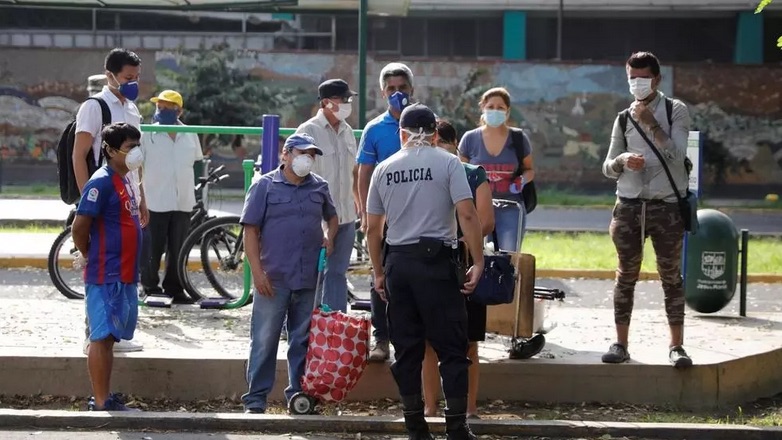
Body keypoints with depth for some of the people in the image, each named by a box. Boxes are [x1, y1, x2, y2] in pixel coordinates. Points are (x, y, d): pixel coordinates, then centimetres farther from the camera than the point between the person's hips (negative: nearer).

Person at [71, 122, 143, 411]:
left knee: (108, 337, 13)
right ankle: (101, 403, -5)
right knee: (101, 337, -6)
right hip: (105, 276, -9)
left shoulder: (125, 181, 14)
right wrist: (89, 256, -4)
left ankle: (105, 397, 18)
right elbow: (80, 225, -18)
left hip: (124, 275, 9)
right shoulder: (101, 183, -15)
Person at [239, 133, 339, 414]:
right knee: (264, 340, -2)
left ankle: (299, 394, 16)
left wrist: (330, 237, 7)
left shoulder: (319, 188, 12)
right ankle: (256, 399, 3)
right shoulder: (265, 186, -1)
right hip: (273, 279, -4)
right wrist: (257, 272, -11)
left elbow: (332, 216, 30)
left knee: (303, 341, 9)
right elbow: (250, 231, -3)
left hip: (309, 279, 4)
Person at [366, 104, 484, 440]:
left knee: (407, 349, 9)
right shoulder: (448, 163, -3)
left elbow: (372, 228, 11)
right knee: (451, 348, 0)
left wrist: (378, 272, 20)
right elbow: (467, 215, -12)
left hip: (398, 262, 4)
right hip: (437, 261, -4)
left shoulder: (384, 169, 8)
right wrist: (478, 262, -7)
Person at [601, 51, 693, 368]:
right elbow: (608, 168, 10)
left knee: (671, 277, 0)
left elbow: (676, 155, -11)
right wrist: (623, 161, -12)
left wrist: (650, 123, -16)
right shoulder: (624, 118, 10)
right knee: (626, 277, 3)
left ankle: (676, 346, 3)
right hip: (630, 207, 3)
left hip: (666, 208, -3)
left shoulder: (675, 111, 2)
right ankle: (620, 344, 7)